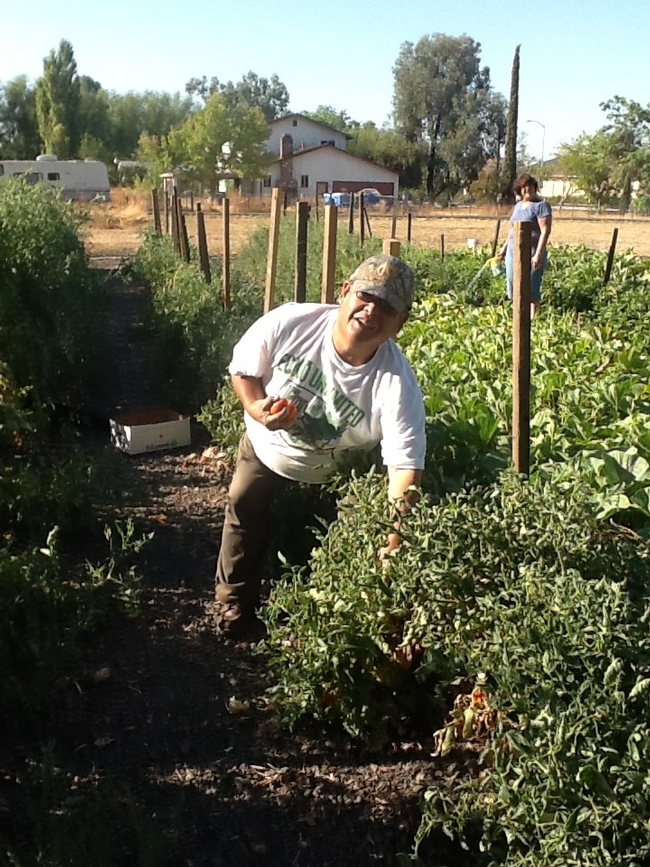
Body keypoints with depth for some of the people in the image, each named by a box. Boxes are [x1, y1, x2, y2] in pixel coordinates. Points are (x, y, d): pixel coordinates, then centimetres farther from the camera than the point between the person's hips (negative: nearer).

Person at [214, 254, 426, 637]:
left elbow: (406, 467, -37)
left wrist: (394, 545, -46)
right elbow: (242, 369, -13)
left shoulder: (397, 385, -36)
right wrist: (257, 409, -34)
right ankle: (235, 602, 33)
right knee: (243, 509, 11)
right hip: (266, 447, 2)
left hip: (339, 473, -2)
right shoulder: (288, 324, -31)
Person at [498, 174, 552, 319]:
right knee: (514, 288, 8)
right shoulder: (518, 205, 15)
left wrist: (538, 254, -22)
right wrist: (504, 249, 24)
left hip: (531, 254, -8)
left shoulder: (541, 205, -7)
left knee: (531, 289, -6)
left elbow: (545, 231, -15)